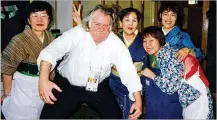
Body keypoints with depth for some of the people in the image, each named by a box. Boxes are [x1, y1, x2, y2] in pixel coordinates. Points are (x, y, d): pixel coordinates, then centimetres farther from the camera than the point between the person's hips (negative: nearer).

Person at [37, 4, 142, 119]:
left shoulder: (117, 44, -12)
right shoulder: (77, 33, -20)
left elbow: (129, 72, -12)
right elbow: (51, 51, -30)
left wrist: (138, 101, -18)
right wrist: (43, 79, -45)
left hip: (98, 87, 2)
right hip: (67, 85, -2)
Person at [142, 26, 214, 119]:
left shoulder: (169, 55, -21)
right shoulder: (160, 56, 4)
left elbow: (170, 87, -24)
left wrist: (152, 75, -12)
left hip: (196, 97, -8)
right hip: (188, 99, 8)